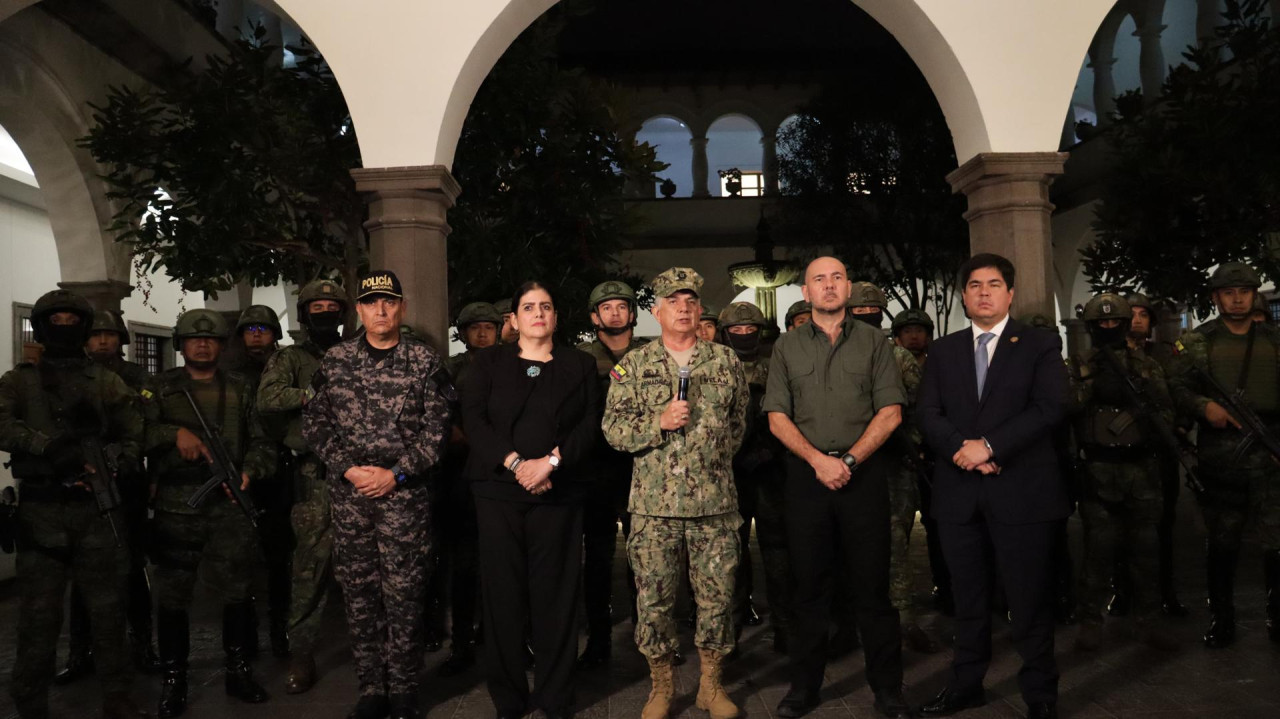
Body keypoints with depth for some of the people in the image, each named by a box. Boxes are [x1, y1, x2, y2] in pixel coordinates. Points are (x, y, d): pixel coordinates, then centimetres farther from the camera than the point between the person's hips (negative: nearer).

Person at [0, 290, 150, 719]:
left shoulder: (106, 381, 12)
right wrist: (50, 446, -25)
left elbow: (134, 434, 3)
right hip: (41, 512, -1)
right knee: (39, 615, 3)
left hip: (98, 509, 1)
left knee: (108, 610, 7)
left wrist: (112, 465, -16)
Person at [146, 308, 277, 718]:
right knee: (172, 595, 5)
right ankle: (174, 679, 19)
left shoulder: (240, 390, 12)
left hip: (229, 506, 1)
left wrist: (251, 470, -7)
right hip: (176, 508, 0)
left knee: (237, 591, 3)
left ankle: (238, 671, 18)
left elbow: (260, 441, 11)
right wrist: (175, 432, -17)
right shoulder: (161, 388, 9)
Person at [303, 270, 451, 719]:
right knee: (358, 592, 7)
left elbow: (435, 429, -2)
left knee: (404, 594, 0)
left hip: (405, 494, -2)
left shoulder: (424, 362, 1)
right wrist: (347, 468, -6)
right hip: (348, 493, 3)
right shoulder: (335, 360, 8)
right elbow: (315, 422, 6)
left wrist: (396, 473, -10)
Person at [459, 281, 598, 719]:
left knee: (554, 593, 1)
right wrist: (515, 463, -14)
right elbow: (473, 420, -1)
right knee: (503, 592, 2)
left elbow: (590, 425, 1)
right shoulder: (488, 363, 10)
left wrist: (551, 461, -14)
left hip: (559, 495, 0)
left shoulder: (580, 366, 11)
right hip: (498, 491, 0)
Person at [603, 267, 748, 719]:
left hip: (715, 501, 1)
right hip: (654, 504, -1)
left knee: (717, 595, 6)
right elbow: (613, 429, 1)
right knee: (654, 598, 5)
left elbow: (739, 423, 17)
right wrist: (659, 422, -12)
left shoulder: (725, 362, 8)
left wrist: (719, 457, 8)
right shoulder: (633, 365, 5)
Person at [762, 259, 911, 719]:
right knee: (809, 582, 7)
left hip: (864, 471, -1)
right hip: (806, 473, 1)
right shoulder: (787, 347, 9)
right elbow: (777, 418, 3)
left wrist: (850, 460, -10)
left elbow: (890, 412, 0)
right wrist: (819, 460, -9)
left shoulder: (873, 342, 7)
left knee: (871, 584, 3)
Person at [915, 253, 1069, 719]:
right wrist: (963, 450, -14)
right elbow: (927, 413, 3)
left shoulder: (1040, 345, 4)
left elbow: (1049, 408, -9)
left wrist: (990, 446, -16)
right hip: (959, 492, 3)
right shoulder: (943, 350, 12)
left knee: (1030, 598, 4)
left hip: (1022, 490, -3)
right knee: (967, 597, 13)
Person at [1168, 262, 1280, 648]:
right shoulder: (1196, 341, 5)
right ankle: (1221, 618, 20)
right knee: (1222, 541, 8)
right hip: (1219, 454, -1)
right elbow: (1177, 387, 1)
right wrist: (1204, 406, -17)